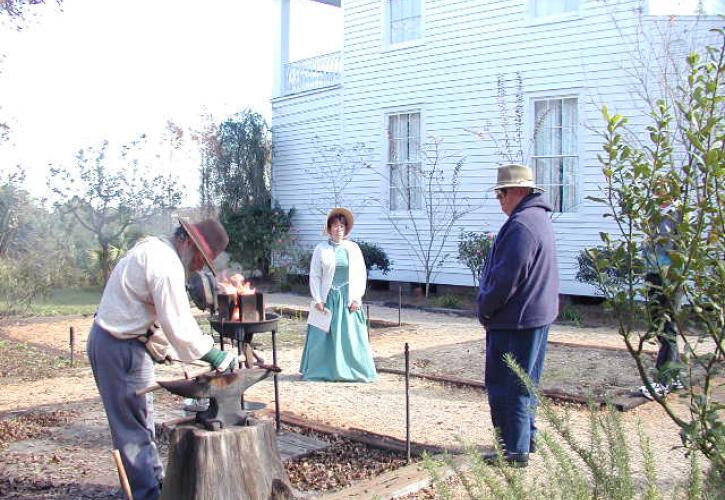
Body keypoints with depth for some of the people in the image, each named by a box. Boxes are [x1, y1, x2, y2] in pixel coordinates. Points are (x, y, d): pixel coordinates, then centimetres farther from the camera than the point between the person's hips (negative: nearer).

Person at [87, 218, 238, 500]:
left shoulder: (151, 247, 10)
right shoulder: (167, 265, -22)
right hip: (121, 349, -10)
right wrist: (212, 354, -14)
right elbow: (179, 325, -23)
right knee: (135, 426, -1)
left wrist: (155, 343, 16)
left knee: (141, 417, 20)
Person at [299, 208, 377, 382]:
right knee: (323, 335, 2)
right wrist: (317, 300, -7)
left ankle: (352, 370, 13)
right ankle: (321, 370, 13)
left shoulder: (353, 248, 4)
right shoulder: (321, 249, 0)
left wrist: (357, 298, -5)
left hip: (348, 299, 1)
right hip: (327, 298, -1)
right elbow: (315, 276, 0)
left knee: (350, 335, 3)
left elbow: (361, 274, 3)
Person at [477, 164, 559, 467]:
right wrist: (490, 308, 17)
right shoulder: (539, 218, 13)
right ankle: (526, 437, 31)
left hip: (515, 320, -11)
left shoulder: (521, 225, -22)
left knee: (506, 386, -2)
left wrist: (485, 309, -10)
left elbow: (506, 278, -24)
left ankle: (515, 450, 5)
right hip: (537, 315, 11)